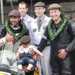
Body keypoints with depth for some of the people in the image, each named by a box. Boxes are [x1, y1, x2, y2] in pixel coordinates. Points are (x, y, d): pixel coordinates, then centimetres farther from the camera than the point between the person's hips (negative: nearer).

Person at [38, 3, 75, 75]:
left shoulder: (67, 24, -7)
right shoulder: (49, 26, 8)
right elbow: (44, 40, 6)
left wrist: (67, 50, -14)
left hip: (66, 56, -5)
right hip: (54, 57, 5)